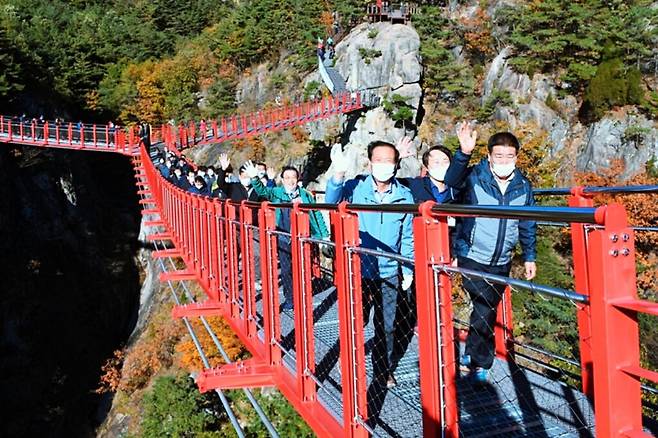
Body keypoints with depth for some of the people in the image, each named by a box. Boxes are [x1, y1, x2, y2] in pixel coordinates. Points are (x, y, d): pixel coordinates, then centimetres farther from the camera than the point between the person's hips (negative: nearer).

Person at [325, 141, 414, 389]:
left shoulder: (404, 196, -4)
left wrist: (408, 271, 4)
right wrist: (338, 174, -45)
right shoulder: (356, 188, -8)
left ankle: (384, 371, 33)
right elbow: (331, 202, -27)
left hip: (389, 274, 2)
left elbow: (407, 238, 4)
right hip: (359, 271, -1)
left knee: (386, 327, 14)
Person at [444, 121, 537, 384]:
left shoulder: (523, 186, 2)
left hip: (501, 261, 4)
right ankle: (480, 364, 9)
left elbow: (528, 226, 11)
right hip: (472, 256, -4)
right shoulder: (476, 177, -10)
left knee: (487, 308, 14)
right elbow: (452, 180, -32)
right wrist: (464, 153, -47)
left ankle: (472, 353, 33)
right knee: (484, 309, -9)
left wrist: (529, 257, 10)